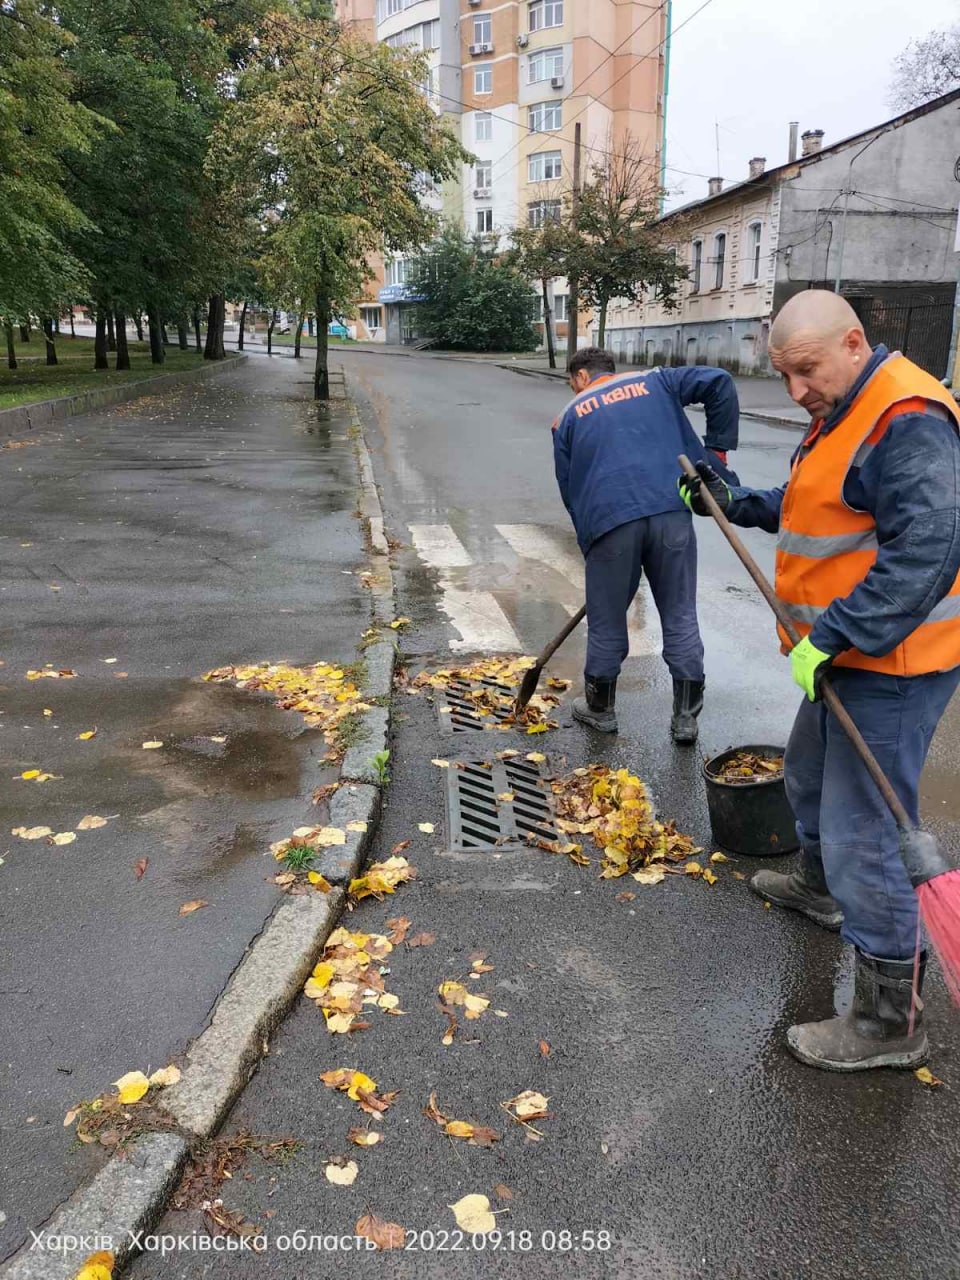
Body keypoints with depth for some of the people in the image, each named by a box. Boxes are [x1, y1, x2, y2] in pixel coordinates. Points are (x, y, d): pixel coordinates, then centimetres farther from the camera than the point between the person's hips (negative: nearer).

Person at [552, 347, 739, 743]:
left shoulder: (570, 417, 20)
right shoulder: (654, 382, 22)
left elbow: (568, 488, 18)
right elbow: (719, 382, 10)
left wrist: (588, 537, 25)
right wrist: (717, 448, 13)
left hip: (609, 520, -1)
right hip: (671, 511, 1)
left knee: (606, 621, 15)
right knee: (680, 617, 11)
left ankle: (600, 708, 31)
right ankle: (686, 717, 18)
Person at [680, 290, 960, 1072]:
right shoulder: (845, 412, 12)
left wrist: (830, 635, -30)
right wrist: (737, 504, 14)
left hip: (891, 663, -11)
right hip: (847, 652, 11)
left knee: (863, 833, -7)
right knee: (811, 778, 28)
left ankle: (891, 1021, 6)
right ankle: (819, 886, 54)